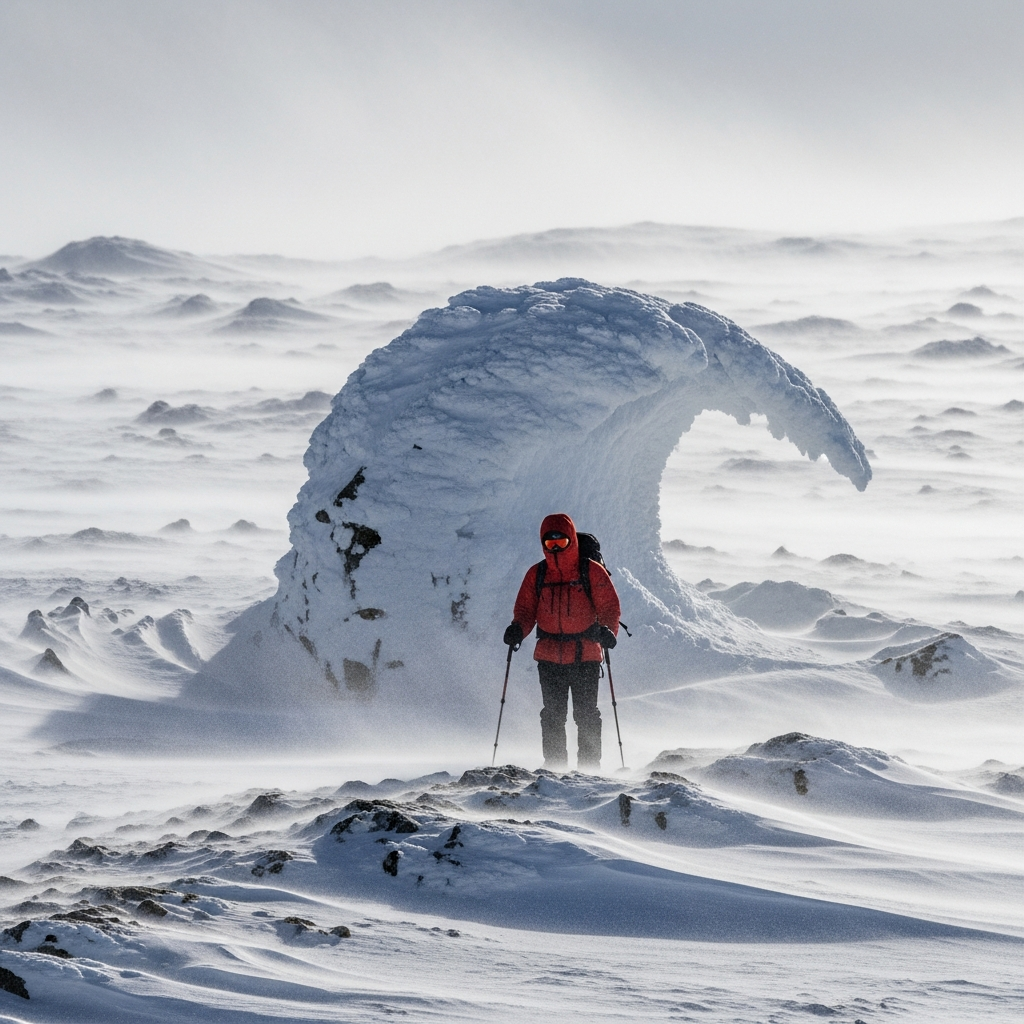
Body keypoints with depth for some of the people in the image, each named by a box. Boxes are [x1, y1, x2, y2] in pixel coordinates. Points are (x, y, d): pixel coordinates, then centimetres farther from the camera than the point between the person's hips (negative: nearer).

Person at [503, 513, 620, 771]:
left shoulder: (592, 572, -1)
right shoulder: (536, 574, 8)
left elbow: (609, 607, 0)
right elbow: (526, 609, 11)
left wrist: (606, 630, -20)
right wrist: (517, 629, -10)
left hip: (585, 656, -3)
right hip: (549, 657, 3)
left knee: (586, 716, -2)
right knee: (552, 716, 4)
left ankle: (590, 767, 5)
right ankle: (553, 767, 9)